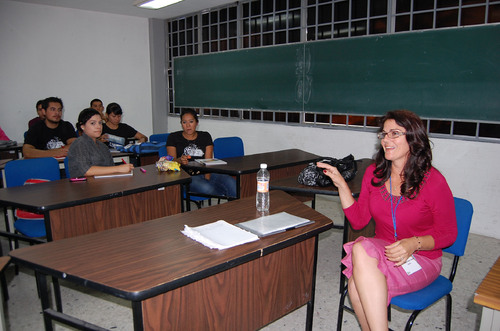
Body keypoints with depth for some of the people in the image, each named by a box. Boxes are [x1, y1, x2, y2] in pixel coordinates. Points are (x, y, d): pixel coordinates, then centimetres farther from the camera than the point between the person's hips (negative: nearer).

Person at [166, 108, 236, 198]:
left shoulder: (205, 136, 17)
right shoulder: (173, 137, 12)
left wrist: (207, 178, -14)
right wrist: (180, 160, -25)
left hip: (204, 173, 3)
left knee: (231, 182, -28)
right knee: (205, 187, -38)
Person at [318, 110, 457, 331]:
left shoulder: (433, 181, -13)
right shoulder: (374, 173, 1)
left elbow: (448, 233, -4)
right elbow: (358, 221, 4)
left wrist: (413, 243, -22)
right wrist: (341, 184, -5)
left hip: (420, 260, -4)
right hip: (382, 250, 5)